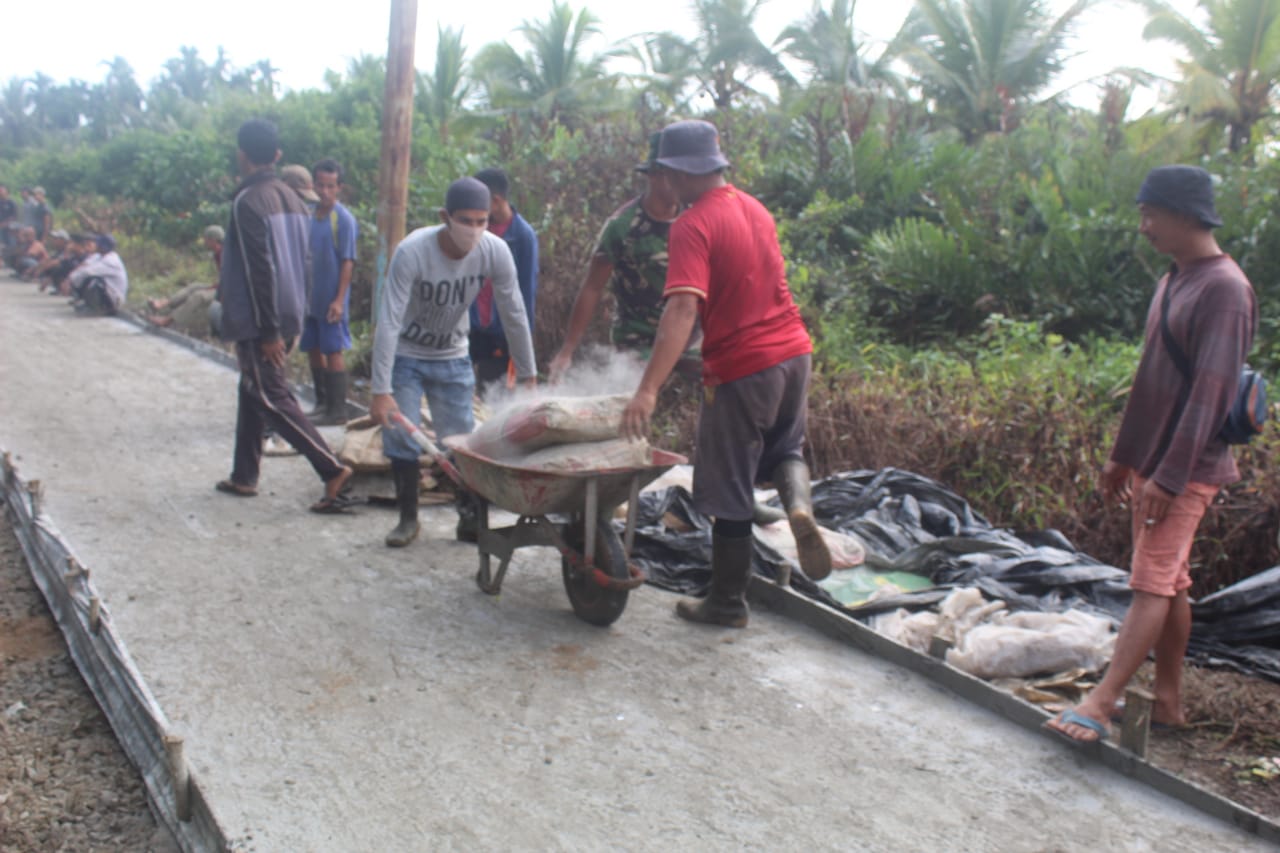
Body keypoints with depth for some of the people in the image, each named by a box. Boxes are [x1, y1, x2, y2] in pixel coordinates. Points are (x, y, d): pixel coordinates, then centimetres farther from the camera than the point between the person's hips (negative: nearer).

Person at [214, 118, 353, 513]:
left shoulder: (248, 202, -15)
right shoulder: (292, 198, 10)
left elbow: (259, 270, -21)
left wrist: (268, 331, -20)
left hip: (259, 321, -9)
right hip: (286, 316, 9)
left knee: (272, 398, -5)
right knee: (252, 393, 18)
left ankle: (333, 469, -13)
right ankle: (244, 476, 26)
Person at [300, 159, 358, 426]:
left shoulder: (344, 219, -11)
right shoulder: (311, 215, 8)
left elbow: (348, 262, -13)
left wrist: (339, 300, -18)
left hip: (331, 300, -7)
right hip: (311, 299, 7)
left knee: (333, 351, -2)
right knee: (313, 349, 13)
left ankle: (337, 411, 6)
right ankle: (322, 403, 26)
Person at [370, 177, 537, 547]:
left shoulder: (495, 251, -22)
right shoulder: (413, 251, -30)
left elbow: (514, 315, -12)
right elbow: (389, 322, -30)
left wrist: (528, 375, -7)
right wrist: (380, 390, -32)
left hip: (453, 357, 2)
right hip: (406, 355, -2)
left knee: (462, 440, 0)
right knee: (401, 437, -4)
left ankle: (470, 518, 16)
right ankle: (408, 518, 14)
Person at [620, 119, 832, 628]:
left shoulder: (692, 226, -15)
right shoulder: (754, 208, 10)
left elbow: (683, 308, -27)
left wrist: (649, 390, -33)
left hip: (741, 367, -7)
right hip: (793, 351, 7)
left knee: (730, 491, 7)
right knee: (785, 449, 29)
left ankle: (727, 603, 20)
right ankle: (799, 506, -3)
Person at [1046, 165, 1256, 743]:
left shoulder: (1224, 289, -15)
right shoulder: (1174, 280, 14)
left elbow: (1210, 393, -21)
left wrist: (1170, 475, -23)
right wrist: (1123, 455, 19)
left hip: (1186, 468, -9)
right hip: (1151, 461, 9)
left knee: (1153, 585, -9)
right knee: (1170, 584, 12)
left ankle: (1101, 704, -10)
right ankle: (1167, 702, 21)